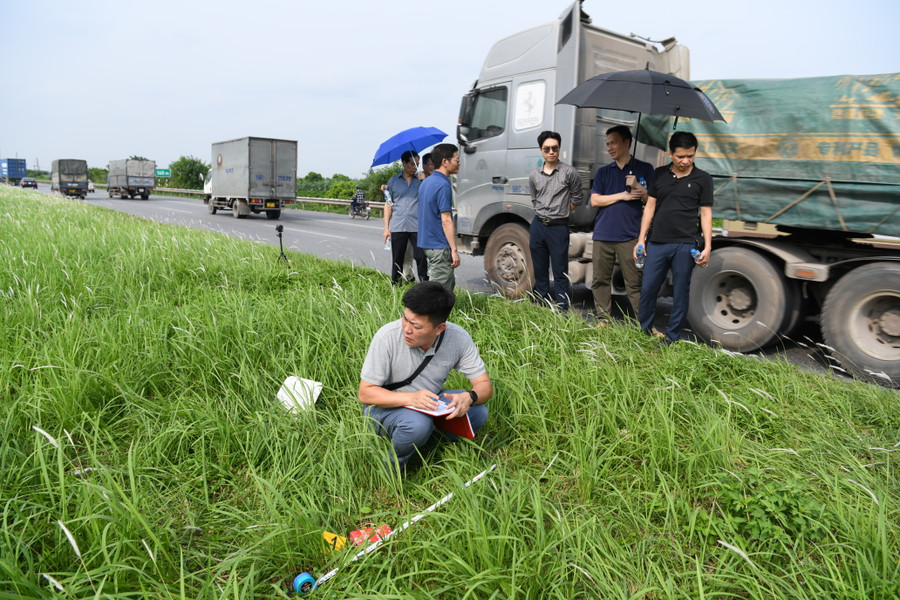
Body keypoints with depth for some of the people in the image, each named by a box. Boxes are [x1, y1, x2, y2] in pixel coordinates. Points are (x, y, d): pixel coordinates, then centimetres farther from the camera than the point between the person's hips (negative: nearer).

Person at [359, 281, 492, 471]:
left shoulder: (459, 339, -17)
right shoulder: (388, 336, -25)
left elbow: (485, 385, -10)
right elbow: (365, 393, -21)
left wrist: (469, 397, -35)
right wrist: (411, 398, -36)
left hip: (429, 405, 4)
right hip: (386, 406, -3)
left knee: (478, 413, -19)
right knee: (418, 423, -34)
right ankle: (393, 465, -3)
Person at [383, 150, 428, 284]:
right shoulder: (393, 181, 12)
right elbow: (388, 205, 13)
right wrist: (386, 227, 7)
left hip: (417, 227, -1)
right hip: (397, 227, 1)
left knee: (421, 258, -6)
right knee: (397, 260, 6)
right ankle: (395, 286, 16)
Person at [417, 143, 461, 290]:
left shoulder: (426, 182, 14)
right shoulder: (443, 185, -17)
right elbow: (446, 220, -21)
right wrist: (454, 250, -19)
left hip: (427, 243, 10)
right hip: (440, 246, -10)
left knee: (449, 283, 19)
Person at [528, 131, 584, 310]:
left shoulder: (569, 172, -4)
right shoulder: (534, 176, 7)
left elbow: (577, 198, 5)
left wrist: (560, 212, 7)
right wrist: (544, 214, 12)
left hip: (559, 227, -4)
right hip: (538, 226, 4)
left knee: (560, 273, -2)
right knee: (540, 270, 11)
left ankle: (562, 311, 3)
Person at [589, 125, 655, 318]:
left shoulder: (644, 169, 9)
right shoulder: (603, 172, 16)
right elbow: (595, 200, 5)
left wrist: (638, 188, -13)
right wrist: (622, 195, -5)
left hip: (630, 236, -3)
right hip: (603, 235, 3)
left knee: (634, 283, -4)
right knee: (600, 280, 5)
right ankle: (603, 320, 15)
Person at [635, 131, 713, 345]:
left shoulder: (702, 179, 4)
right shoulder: (659, 174, 9)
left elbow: (705, 214, 3)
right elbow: (650, 207, 11)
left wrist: (707, 247, -3)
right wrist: (641, 239, 6)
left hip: (685, 245, -2)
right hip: (657, 243, 2)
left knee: (680, 293, 5)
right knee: (648, 289, 4)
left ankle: (672, 336, 16)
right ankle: (644, 330, 19)